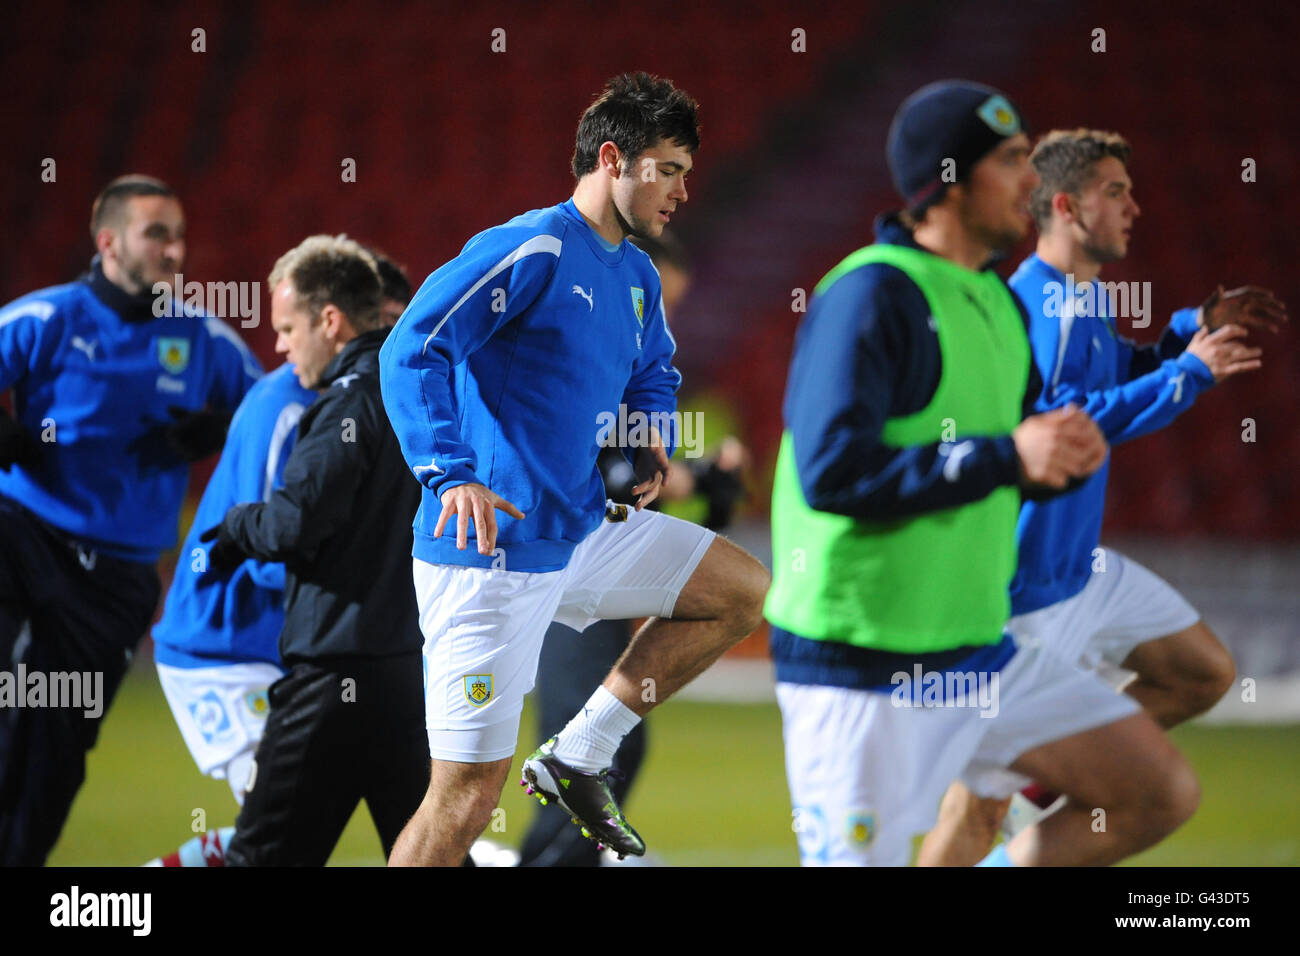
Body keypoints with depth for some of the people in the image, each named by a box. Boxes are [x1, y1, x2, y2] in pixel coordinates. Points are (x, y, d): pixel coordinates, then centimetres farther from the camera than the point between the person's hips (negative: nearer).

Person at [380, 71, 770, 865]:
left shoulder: (637, 278, 13)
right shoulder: (533, 250, -14)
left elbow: (653, 374, 34)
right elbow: (412, 350, -22)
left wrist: (655, 445, 13)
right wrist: (452, 477, -30)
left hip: (583, 529, 9)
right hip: (493, 550, -9)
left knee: (743, 592, 11)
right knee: (469, 793, -10)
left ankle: (579, 758, 13)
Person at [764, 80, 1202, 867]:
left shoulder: (996, 301, 12)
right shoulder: (872, 295, -16)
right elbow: (833, 471, -26)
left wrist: (1063, 455, -1)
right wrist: (1008, 456, -24)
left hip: (979, 654, 8)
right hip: (863, 674, -8)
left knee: (1162, 792, 4)